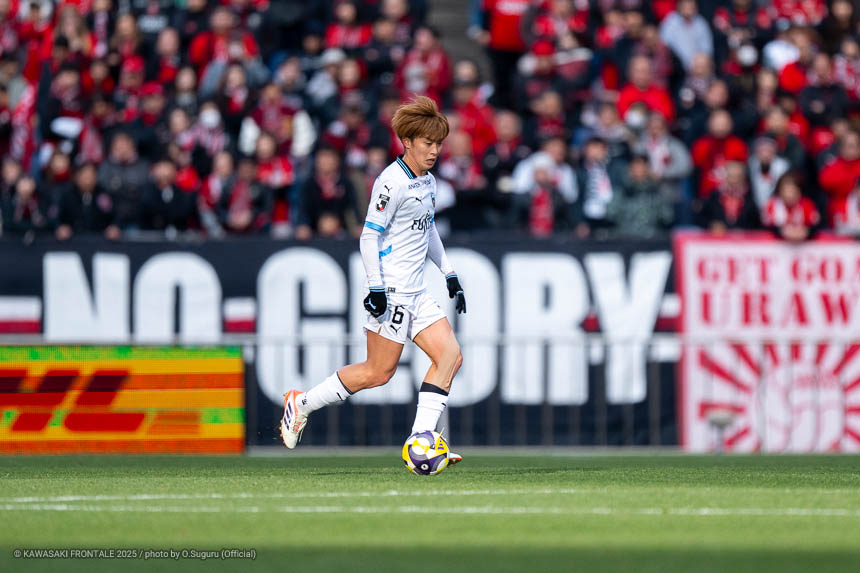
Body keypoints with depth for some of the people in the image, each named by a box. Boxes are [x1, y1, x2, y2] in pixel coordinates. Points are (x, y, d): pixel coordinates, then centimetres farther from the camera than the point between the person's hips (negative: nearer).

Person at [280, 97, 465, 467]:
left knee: (451, 355, -4)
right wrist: (376, 288, -20)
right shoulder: (392, 182, -15)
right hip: (391, 290, -9)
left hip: (415, 293, 9)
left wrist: (449, 275, 24)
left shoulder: (428, 181, 13)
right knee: (379, 372, -6)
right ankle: (302, 404, 9)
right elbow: (369, 235, -16)